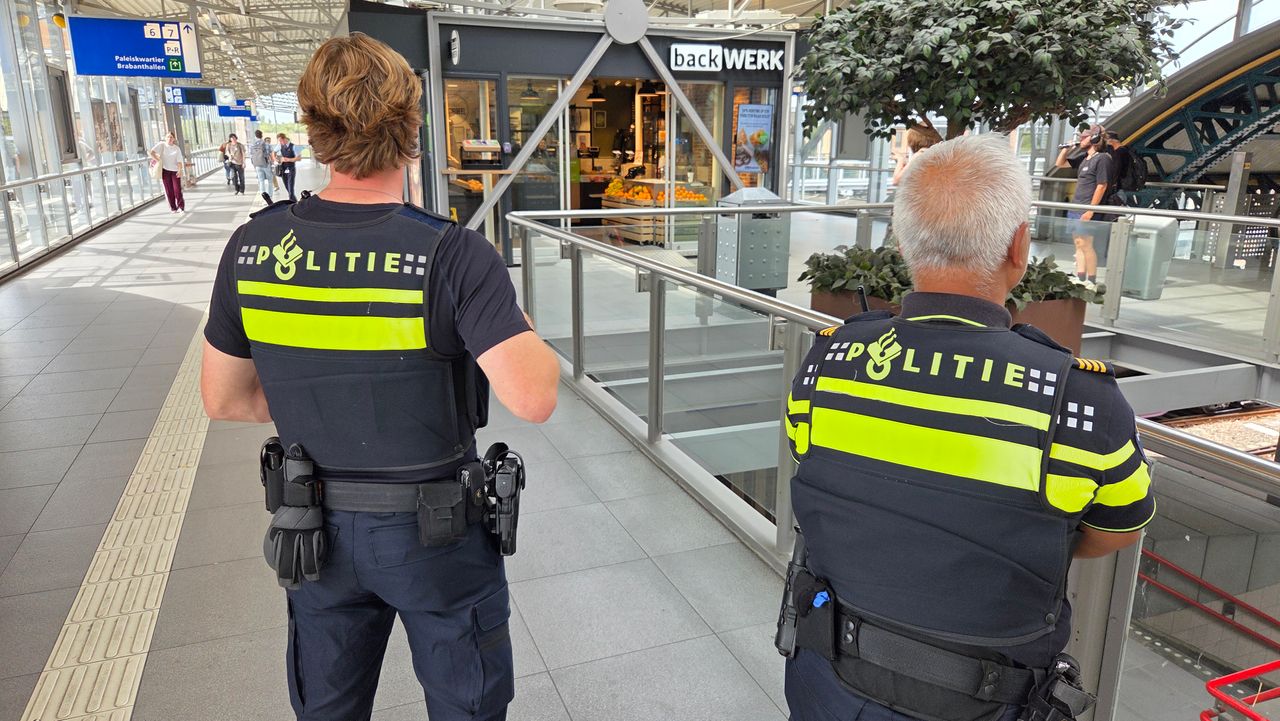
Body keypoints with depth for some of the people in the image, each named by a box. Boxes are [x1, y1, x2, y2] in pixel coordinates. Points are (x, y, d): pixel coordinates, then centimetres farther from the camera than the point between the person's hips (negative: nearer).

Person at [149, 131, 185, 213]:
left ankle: (181, 207, 6)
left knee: (177, 189, -5)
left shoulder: (177, 148, 0)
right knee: (169, 190, 3)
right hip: (165, 170, 0)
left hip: (175, 171, 0)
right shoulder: (161, 145, -2)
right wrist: (158, 160, -13)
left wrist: (180, 170, -23)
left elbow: (179, 161, -8)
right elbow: (150, 152, -9)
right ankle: (173, 208, 11)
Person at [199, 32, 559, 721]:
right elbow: (533, 398, -30)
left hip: (316, 530, 4)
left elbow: (222, 398, 0)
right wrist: (525, 330, -10)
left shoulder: (252, 247, -11)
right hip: (436, 534, -4)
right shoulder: (454, 256, -25)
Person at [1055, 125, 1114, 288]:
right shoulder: (1084, 159, 16)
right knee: (1078, 244, 9)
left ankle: (1091, 282, -6)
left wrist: (1090, 211, -19)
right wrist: (1067, 147, 14)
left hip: (1087, 211, -9)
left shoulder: (1102, 159, -9)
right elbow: (1059, 164, 29)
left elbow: (1102, 186, -15)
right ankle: (1080, 279, 13)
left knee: (1086, 245, -9)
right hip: (1075, 208, 9)